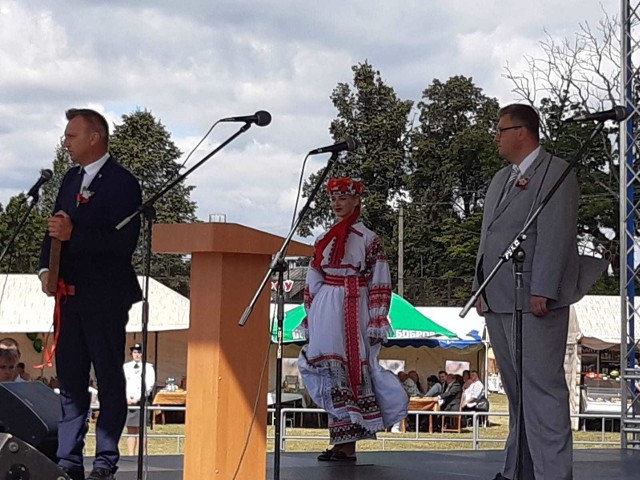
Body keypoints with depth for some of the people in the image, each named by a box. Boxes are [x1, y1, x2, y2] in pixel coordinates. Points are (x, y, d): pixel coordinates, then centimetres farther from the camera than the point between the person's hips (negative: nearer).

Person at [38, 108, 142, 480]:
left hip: (105, 298, -8)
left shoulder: (122, 183, -9)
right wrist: (47, 268, 1)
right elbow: (57, 228, 17)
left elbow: (124, 242, -18)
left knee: (109, 380, 1)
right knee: (70, 382, 10)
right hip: (69, 294, 8)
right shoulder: (72, 178, 15)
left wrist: (74, 234, -24)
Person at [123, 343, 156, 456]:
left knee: (141, 429, -5)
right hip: (128, 402, 3)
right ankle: (131, 455, 7)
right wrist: (127, 398, -5)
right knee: (131, 430, 5)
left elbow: (149, 386, -4)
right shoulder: (125, 367, 14)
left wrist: (137, 399, -11)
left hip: (142, 402, -3)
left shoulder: (148, 367, 5)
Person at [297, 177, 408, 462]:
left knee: (352, 372, -6)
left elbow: (380, 285, -2)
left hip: (354, 313, -4)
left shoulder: (368, 239, 2)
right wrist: (310, 320, 13)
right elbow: (312, 284, 17)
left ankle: (346, 444, -5)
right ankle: (343, 445, 0)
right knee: (332, 376, -2)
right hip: (325, 314, 4)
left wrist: (376, 324, -9)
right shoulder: (322, 240, 15)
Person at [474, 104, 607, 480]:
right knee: (517, 392, 11)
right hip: (498, 303, 8)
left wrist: (541, 291, -19)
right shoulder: (500, 180, 22)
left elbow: (555, 236, -13)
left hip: (534, 304, -8)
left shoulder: (555, 172, -4)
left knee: (542, 389, -10)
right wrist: (481, 290, 16)